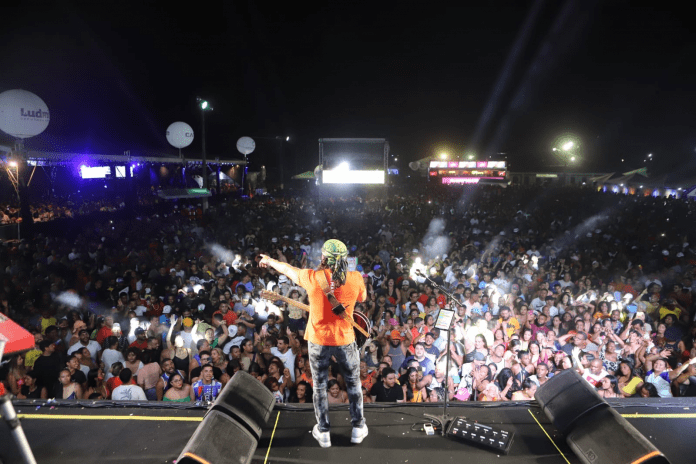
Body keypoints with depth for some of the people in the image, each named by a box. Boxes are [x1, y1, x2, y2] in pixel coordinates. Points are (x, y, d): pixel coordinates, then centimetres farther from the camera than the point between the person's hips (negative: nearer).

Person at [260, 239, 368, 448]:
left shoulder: (312, 277, -16)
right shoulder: (355, 279, -14)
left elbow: (288, 269, 3)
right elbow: (362, 297, 8)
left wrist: (269, 261, 23)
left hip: (318, 340, 0)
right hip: (345, 340, 1)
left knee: (320, 386, 17)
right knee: (354, 383, 19)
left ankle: (323, 432, 29)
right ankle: (358, 427, 31)